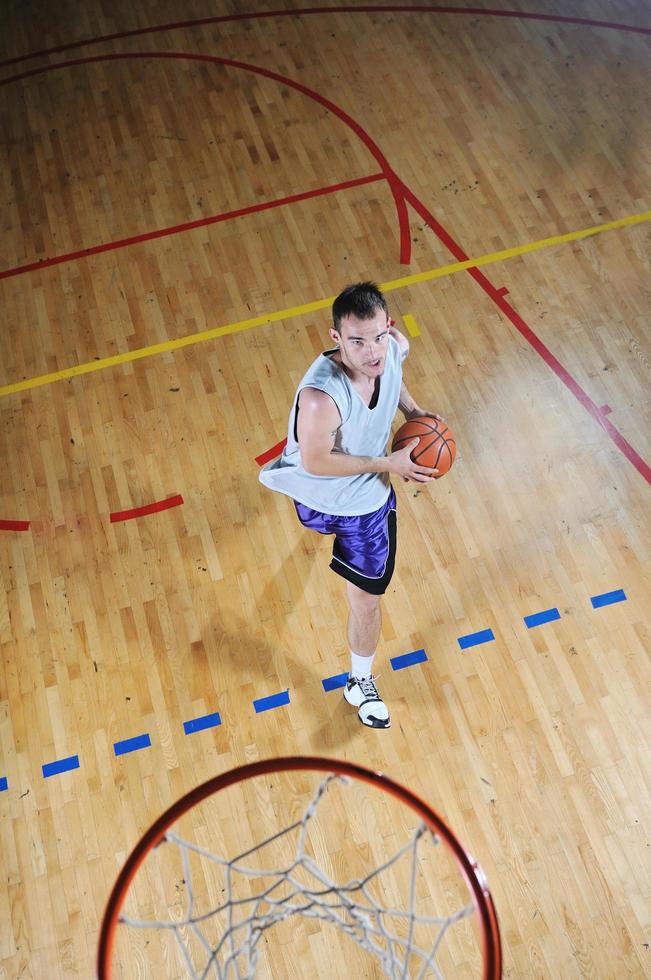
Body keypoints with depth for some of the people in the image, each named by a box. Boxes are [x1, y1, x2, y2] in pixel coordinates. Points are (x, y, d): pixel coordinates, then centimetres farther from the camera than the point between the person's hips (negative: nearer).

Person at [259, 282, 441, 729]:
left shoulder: (396, 346, -25)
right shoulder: (321, 395, -44)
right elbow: (315, 461, -31)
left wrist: (414, 410, -13)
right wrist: (387, 464, -28)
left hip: (368, 496, 3)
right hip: (318, 491, -3)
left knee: (366, 599, 12)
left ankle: (361, 682, 40)